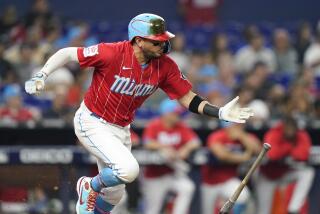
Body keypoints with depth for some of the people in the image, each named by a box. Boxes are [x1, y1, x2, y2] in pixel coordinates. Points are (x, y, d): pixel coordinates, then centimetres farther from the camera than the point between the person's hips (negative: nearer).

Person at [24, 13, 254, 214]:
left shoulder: (166, 67, -10)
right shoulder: (112, 53, -25)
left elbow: (188, 99, -4)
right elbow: (67, 54, -16)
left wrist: (220, 112, -19)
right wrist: (41, 76, -28)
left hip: (121, 130, 6)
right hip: (92, 123, -6)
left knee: (114, 194, 14)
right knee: (128, 169, -27)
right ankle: (91, 187, 3)